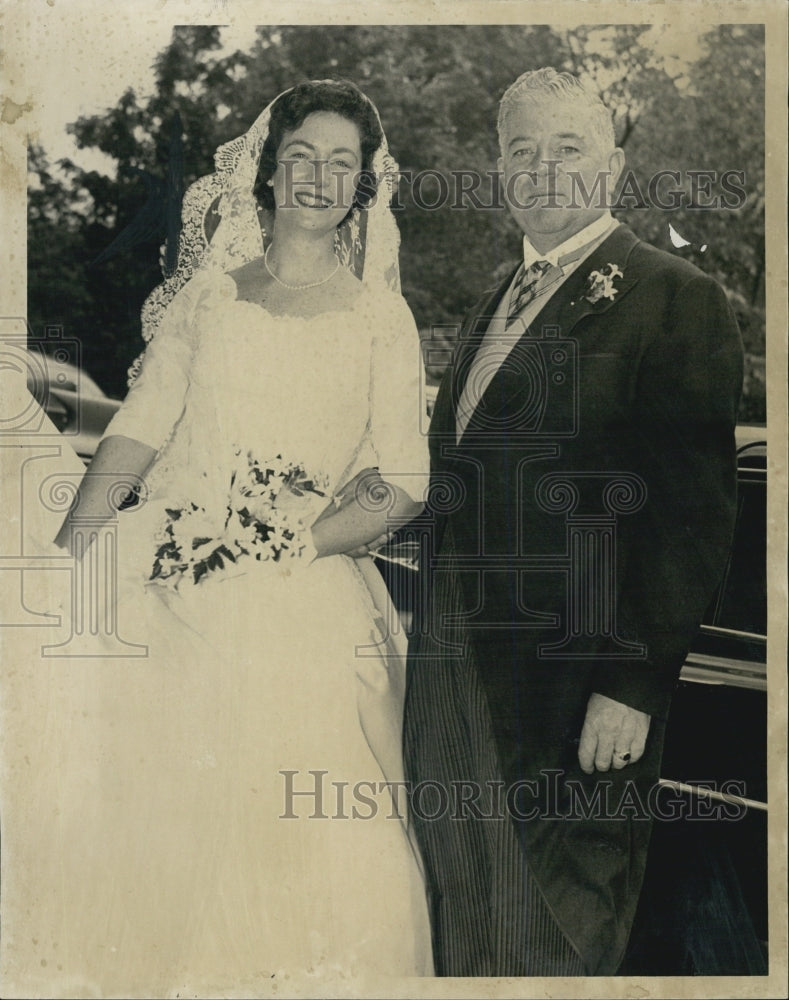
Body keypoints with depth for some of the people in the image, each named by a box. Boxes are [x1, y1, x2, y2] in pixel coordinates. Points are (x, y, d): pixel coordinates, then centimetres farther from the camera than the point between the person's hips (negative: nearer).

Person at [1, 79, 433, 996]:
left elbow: (402, 481, 2)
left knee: (286, 830, -10)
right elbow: (139, 424, 7)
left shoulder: (381, 317, 9)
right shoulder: (209, 289, 14)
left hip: (304, 597, -1)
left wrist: (289, 546, -11)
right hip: (165, 576, 2)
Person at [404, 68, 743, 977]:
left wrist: (632, 684, -19)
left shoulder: (674, 297, -8)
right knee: (464, 941, 20)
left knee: (556, 943, 10)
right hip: (455, 683, 7)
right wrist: (437, 644, 11)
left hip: (574, 696, -7)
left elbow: (691, 516, -15)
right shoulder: (492, 307, 16)